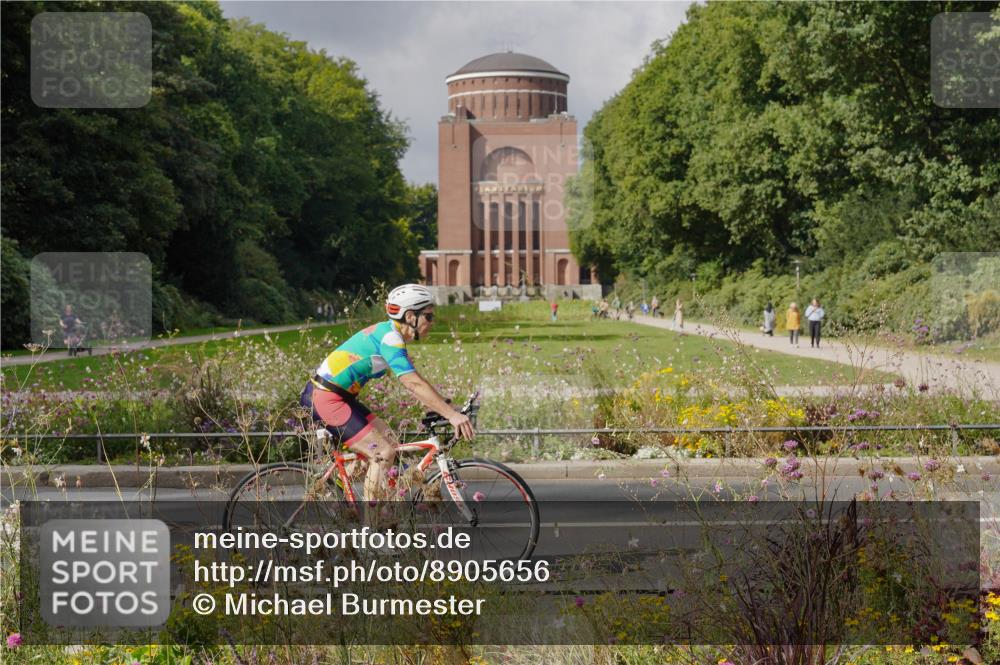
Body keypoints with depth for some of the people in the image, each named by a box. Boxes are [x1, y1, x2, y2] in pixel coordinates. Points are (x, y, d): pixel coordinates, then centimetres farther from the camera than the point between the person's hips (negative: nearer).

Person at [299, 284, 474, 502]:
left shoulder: (388, 333, 11)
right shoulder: (389, 337, -20)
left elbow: (412, 382, 15)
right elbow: (413, 384, -28)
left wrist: (441, 408, 8)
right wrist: (452, 415, -32)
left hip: (338, 397, 10)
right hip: (324, 399, -10)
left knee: (389, 440, 12)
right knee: (383, 452, -12)